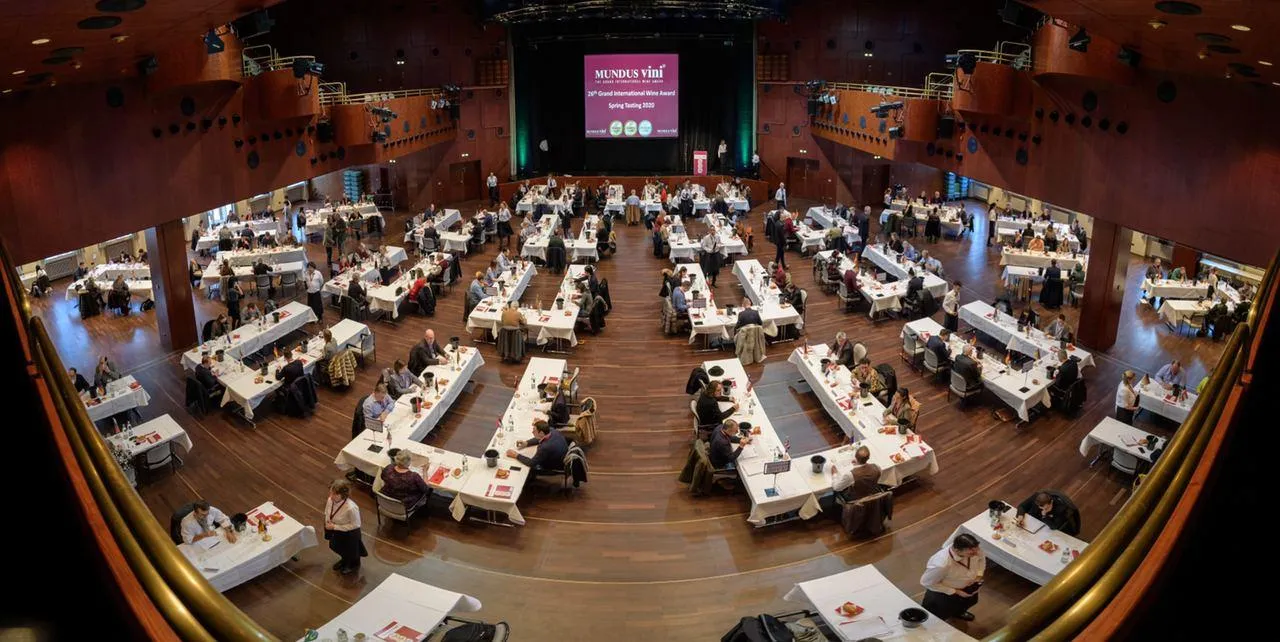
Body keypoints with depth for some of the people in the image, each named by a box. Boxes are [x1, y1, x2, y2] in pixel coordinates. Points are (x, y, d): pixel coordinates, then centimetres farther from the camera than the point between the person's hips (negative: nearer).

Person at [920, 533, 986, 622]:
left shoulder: (974, 549, -31)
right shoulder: (941, 564, -47)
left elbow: (981, 558, -3)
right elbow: (926, 582, -29)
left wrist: (979, 576, -15)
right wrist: (955, 591, -24)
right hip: (942, 589, -5)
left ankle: (958, 612, 63)